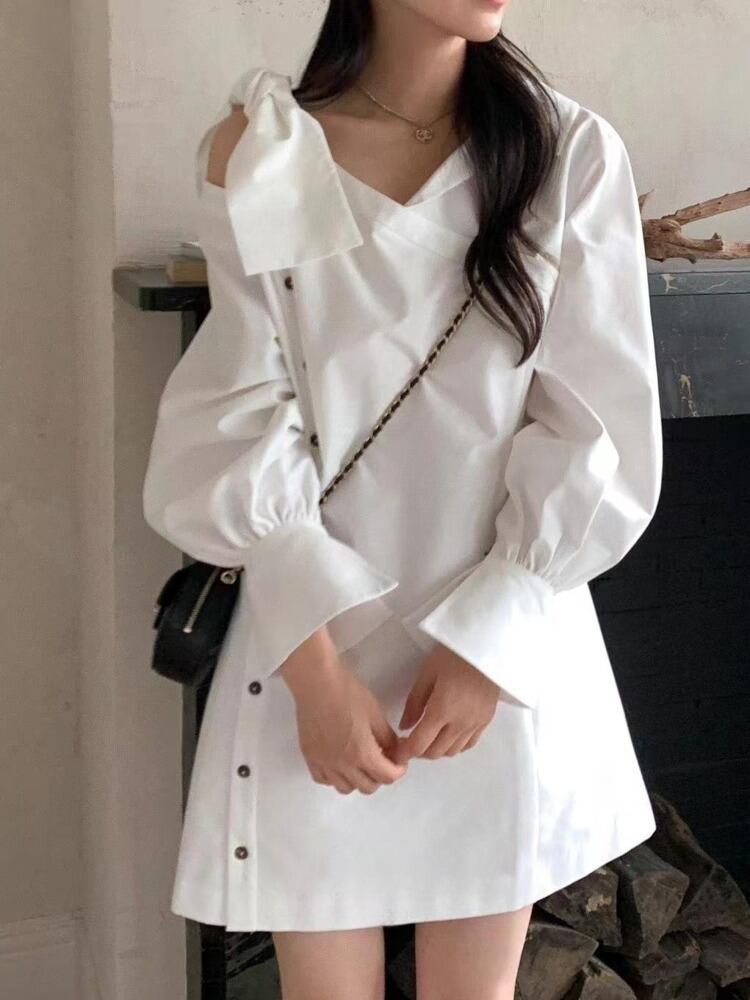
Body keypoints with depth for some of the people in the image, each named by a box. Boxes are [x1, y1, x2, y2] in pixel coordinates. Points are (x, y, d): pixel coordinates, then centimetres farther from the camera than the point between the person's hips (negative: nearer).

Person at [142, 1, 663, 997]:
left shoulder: (575, 156, -4)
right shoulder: (258, 157, -5)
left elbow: (598, 431, -4)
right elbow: (240, 431, -7)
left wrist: (490, 639, -11)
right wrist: (315, 664, -13)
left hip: (508, 645, 1)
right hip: (314, 633, 0)